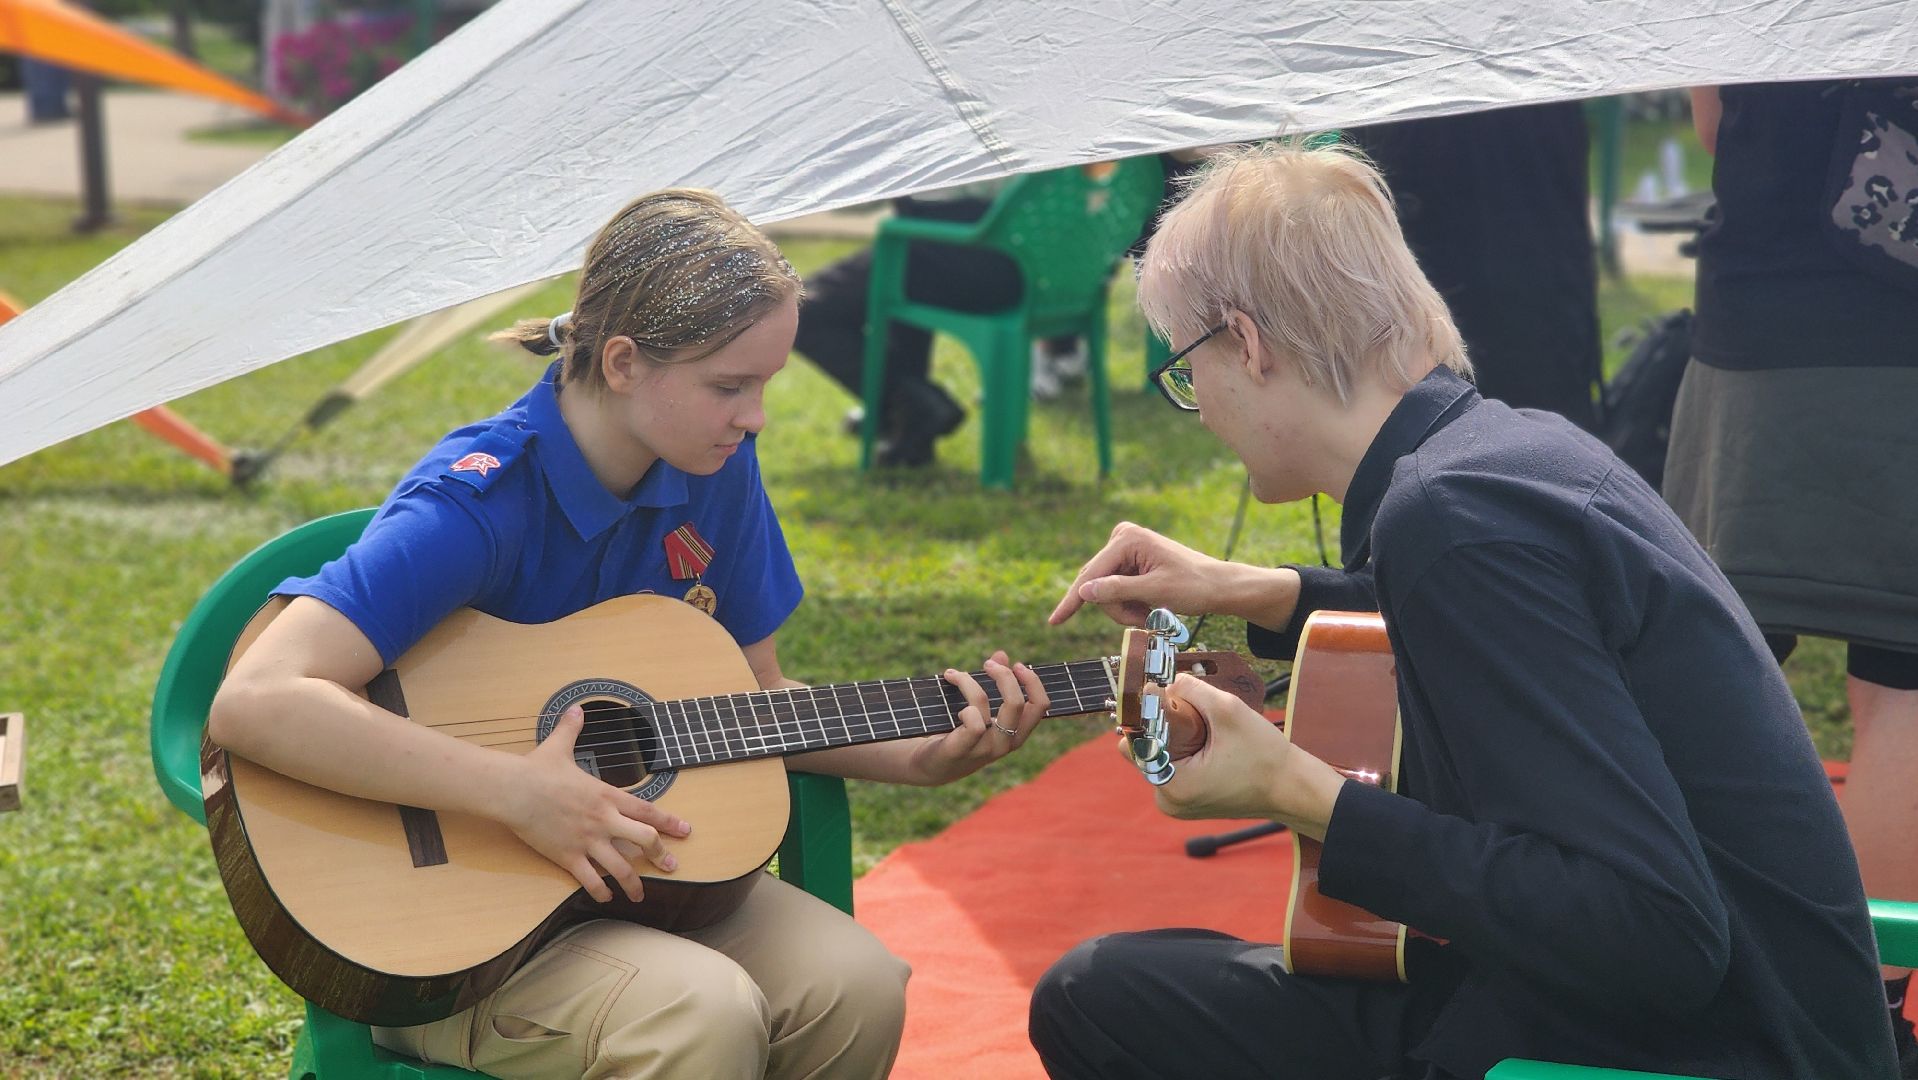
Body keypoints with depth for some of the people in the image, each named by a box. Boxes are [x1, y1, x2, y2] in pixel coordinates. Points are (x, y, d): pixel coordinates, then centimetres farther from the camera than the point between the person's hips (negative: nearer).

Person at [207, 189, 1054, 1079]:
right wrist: (519, 793, -35)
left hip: (636, 865, 7)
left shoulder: (713, 472, -1)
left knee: (857, 988, -20)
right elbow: (252, 705, -35)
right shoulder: (477, 504, -23)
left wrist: (919, 757, -3)